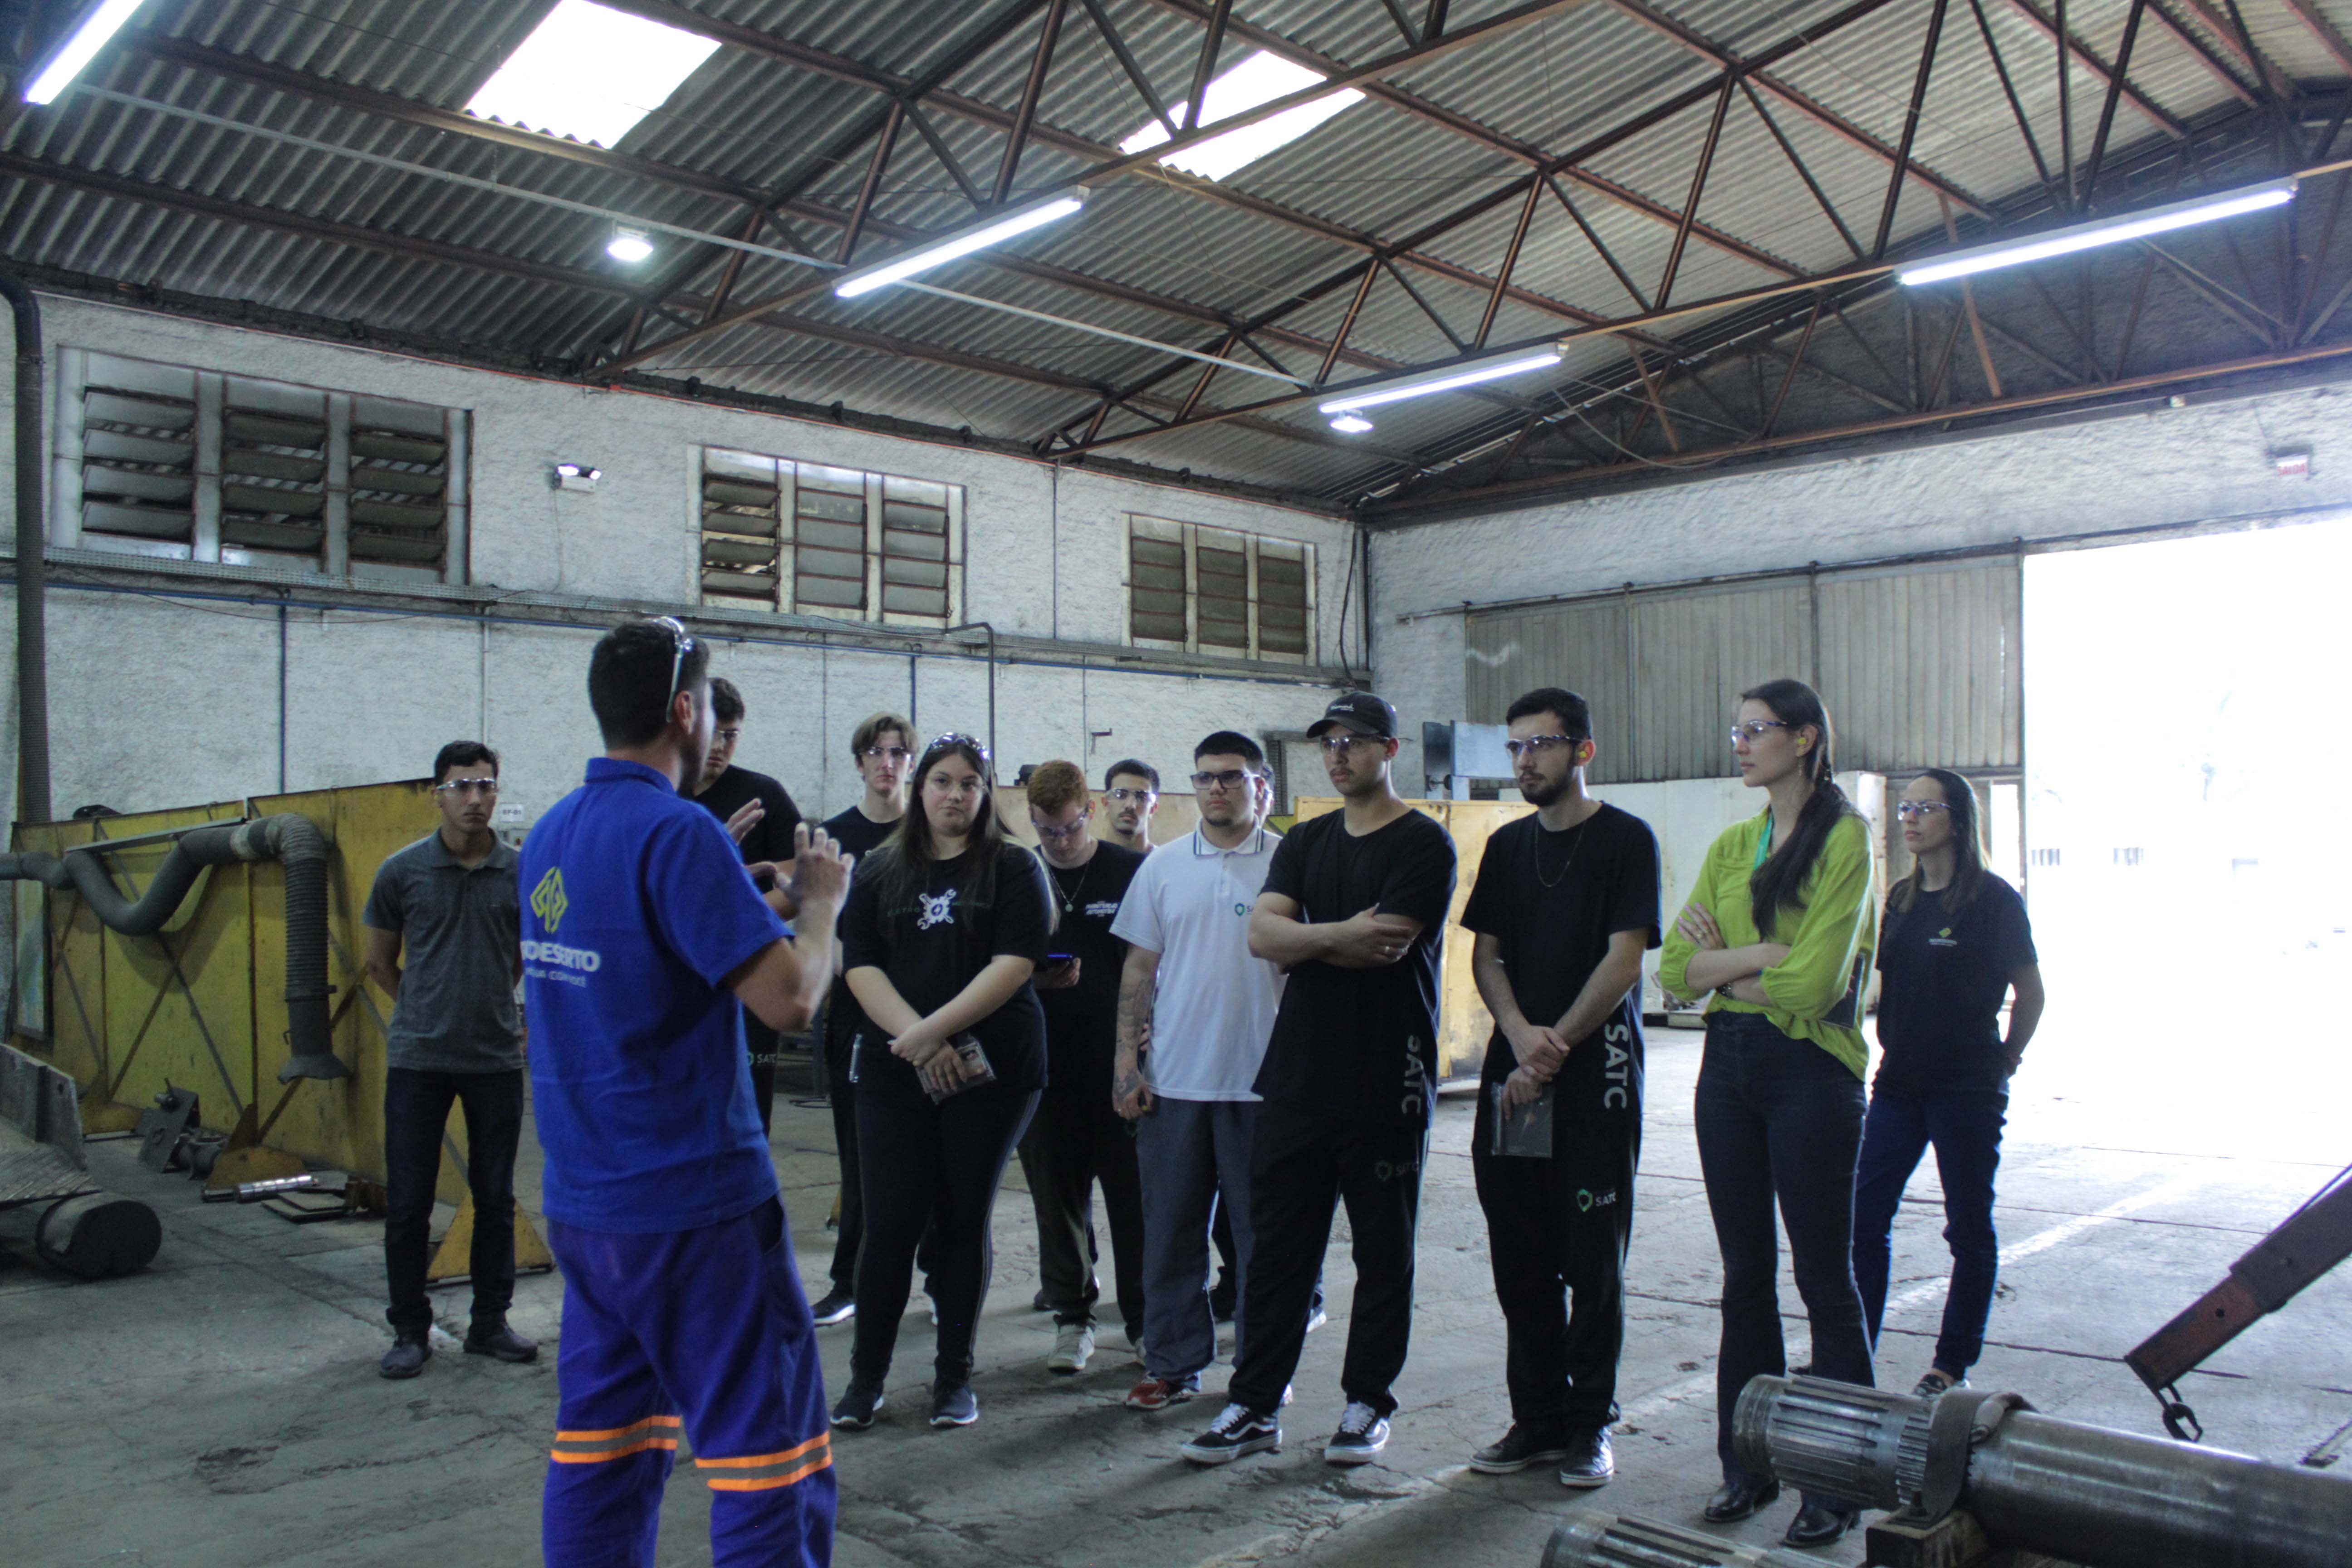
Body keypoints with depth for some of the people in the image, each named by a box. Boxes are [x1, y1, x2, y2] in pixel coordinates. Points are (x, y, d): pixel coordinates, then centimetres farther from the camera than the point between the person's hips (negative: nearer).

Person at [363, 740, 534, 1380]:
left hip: (496, 1058, 1)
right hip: (418, 1059, -1)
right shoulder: (403, 871, -3)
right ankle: (411, 1331, 18)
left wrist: (489, 1006, 11)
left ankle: (490, 1322, 22)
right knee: (409, 1202, 3)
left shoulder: (520, 872, -1)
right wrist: (427, 1013, 11)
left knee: (496, 1198, 9)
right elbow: (380, 962, 9)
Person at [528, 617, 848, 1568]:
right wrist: (821, 901, -4)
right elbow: (790, 998, -22)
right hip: (692, 1203, -8)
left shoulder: (551, 837, 9)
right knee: (768, 1454, 1)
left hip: (583, 1201, 9)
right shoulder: (677, 832, -17)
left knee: (600, 1452, 16)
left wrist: (774, 905, 14)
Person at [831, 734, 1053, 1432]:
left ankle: (954, 1376, 17)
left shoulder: (1014, 869, 2)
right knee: (890, 1223, 0)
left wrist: (935, 1030, -16)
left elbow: (1014, 964, -9)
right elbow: (860, 965, 0)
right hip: (893, 1076, 2)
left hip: (990, 1072, -1)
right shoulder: (882, 871, 9)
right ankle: (866, 1377, 14)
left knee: (965, 1222, 5)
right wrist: (915, 1040, -14)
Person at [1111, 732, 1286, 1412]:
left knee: (1263, 1233, 7)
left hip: (1262, 1081, -2)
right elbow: (1140, 967, 9)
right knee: (1171, 1231, 9)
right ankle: (1173, 1363, 22)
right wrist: (1126, 1057, 2)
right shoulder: (1164, 866, 7)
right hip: (1173, 1078, 3)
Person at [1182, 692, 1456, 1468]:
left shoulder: (1423, 844, -4)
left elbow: (1382, 949, -17)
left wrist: (1301, 941, -5)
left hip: (1387, 1084, -5)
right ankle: (1255, 1403, 17)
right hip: (1299, 1076, 5)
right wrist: (1339, 935, -14)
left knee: (1384, 1253, 8)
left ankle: (1367, 1402, 22)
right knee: (1277, 1245, 8)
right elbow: (1262, 933, 0)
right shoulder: (1305, 843, 14)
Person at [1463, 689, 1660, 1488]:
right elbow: (1484, 953, 10)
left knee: (1593, 1260, 1)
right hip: (1513, 1075, 5)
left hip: (1596, 1072, -5)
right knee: (1520, 1260, 8)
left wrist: (1556, 1048, -12)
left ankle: (1589, 1424, 14)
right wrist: (1521, 1034, -8)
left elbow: (1624, 960, -9)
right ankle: (1537, 1419, 19)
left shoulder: (1625, 840, -2)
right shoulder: (1507, 846, 14)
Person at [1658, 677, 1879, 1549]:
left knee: (1824, 1276, 3)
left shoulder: (1843, 837, -8)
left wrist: (1724, 962, -4)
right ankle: (1748, 1463, 24)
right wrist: (1765, 954, -10)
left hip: (1810, 1069, -6)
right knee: (1745, 1275, 12)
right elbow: (1676, 970, 4)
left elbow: (1814, 981, -18)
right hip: (1729, 1067, 6)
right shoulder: (1731, 845, 11)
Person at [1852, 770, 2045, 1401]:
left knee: (1969, 1229, 7)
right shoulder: (1900, 899, 10)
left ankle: (1953, 1366, 20)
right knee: (1863, 1218, 1)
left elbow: (2031, 994, -1)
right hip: (1899, 1084, 6)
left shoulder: (1993, 900, -7)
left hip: (1966, 1090, -6)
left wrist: (2002, 1066, 3)